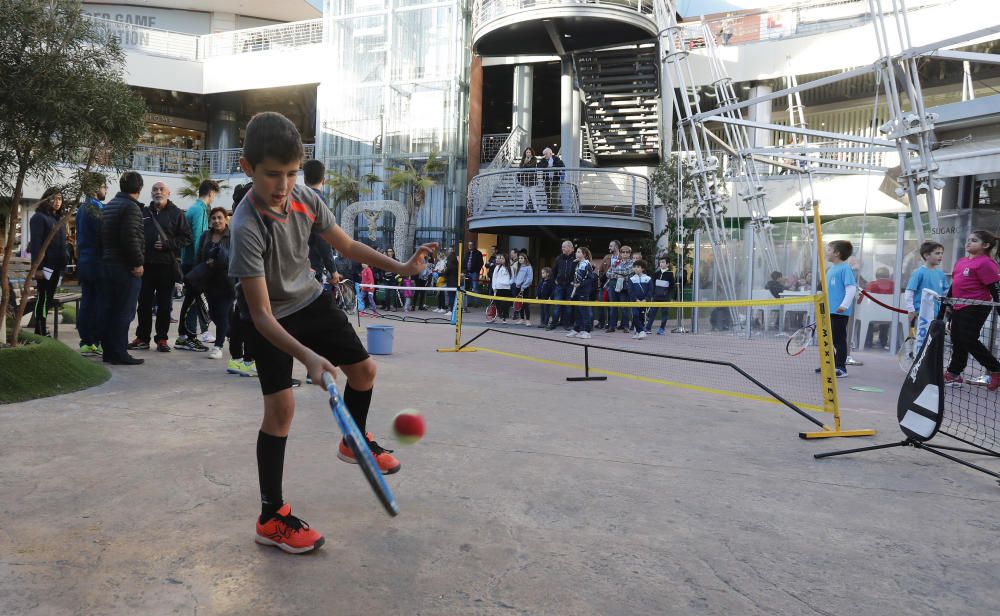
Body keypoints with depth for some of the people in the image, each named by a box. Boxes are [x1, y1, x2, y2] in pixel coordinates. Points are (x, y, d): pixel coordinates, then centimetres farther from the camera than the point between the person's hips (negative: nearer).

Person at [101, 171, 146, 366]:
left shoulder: (109, 205, 16)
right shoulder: (131, 207, -14)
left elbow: (103, 235, 19)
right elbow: (130, 238, -23)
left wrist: (106, 256, 21)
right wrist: (138, 262, -16)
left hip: (109, 264, 9)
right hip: (126, 267, -9)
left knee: (112, 309, 14)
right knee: (125, 311, -5)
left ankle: (109, 351, 20)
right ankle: (119, 353, -2)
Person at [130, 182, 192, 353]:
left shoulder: (176, 213, 3)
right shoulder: (144, 213, 14)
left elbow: (186, 237, -2)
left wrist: (167, 244, -14)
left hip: (167, 265, -3)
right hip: (146, 264, 3)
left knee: (164, 305, 3)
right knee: (144, 303, 6)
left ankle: (161, 339, 11)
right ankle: (142, 338, 15)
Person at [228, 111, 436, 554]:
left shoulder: (305, 199, -16)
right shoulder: (248, 227, -33)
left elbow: (346, 246, 2)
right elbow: (262, 315, -34)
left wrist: (402, 267, -6)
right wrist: (308, 356, -47)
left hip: (312, 300, 6)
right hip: (271, 320, -6)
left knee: (363, 368, 9)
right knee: (281, 405, -14)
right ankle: (272, 517, 0)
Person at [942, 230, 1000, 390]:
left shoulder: (985, 263, -12)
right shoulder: (960, 262, 14)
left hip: (975, 309, -9)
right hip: (959, 308, 9)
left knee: (969, 341, -9)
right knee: (957, 340, 13)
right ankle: (954, 374, 23)